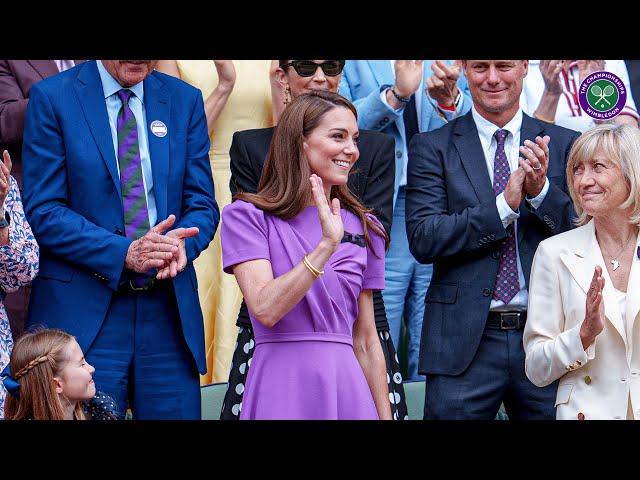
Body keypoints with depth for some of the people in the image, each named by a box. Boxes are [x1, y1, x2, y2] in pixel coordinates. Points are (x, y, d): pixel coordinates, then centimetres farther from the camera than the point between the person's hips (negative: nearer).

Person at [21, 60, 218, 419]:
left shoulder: (186, 100, 9)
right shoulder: (52, 98, -2)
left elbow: (202, 204, 8)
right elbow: (43, 211, -7)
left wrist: (181, 243, -15)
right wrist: (124, 252, -20)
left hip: (170, 312, 3)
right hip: (85, 315, -3)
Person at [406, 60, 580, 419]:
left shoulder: (565, 145, 9)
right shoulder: (432, 147, 4)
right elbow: (422, 239, -7)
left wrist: (542, 190, -15)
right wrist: (504, 205, -16)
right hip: (466, 341, -1)